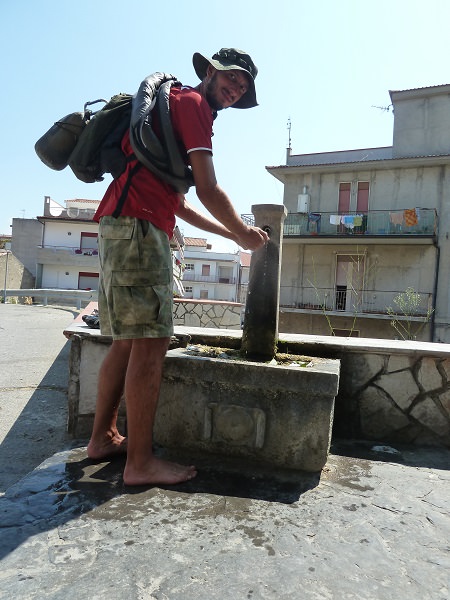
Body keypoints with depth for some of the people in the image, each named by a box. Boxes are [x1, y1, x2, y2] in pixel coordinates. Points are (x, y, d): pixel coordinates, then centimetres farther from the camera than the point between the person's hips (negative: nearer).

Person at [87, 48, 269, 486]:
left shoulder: (177, 108, 32)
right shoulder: (192, 101, 2)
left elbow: (180, 205, 27)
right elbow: (208, 190, -9)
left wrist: (231, 233, 25)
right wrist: (244, 234, 5)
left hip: (118, 228, 10)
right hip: (137, 225, -10)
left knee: (127, 342, 11)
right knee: (150, 342, -11)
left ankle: (103, 438, 20)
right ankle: (140, 462, -5)